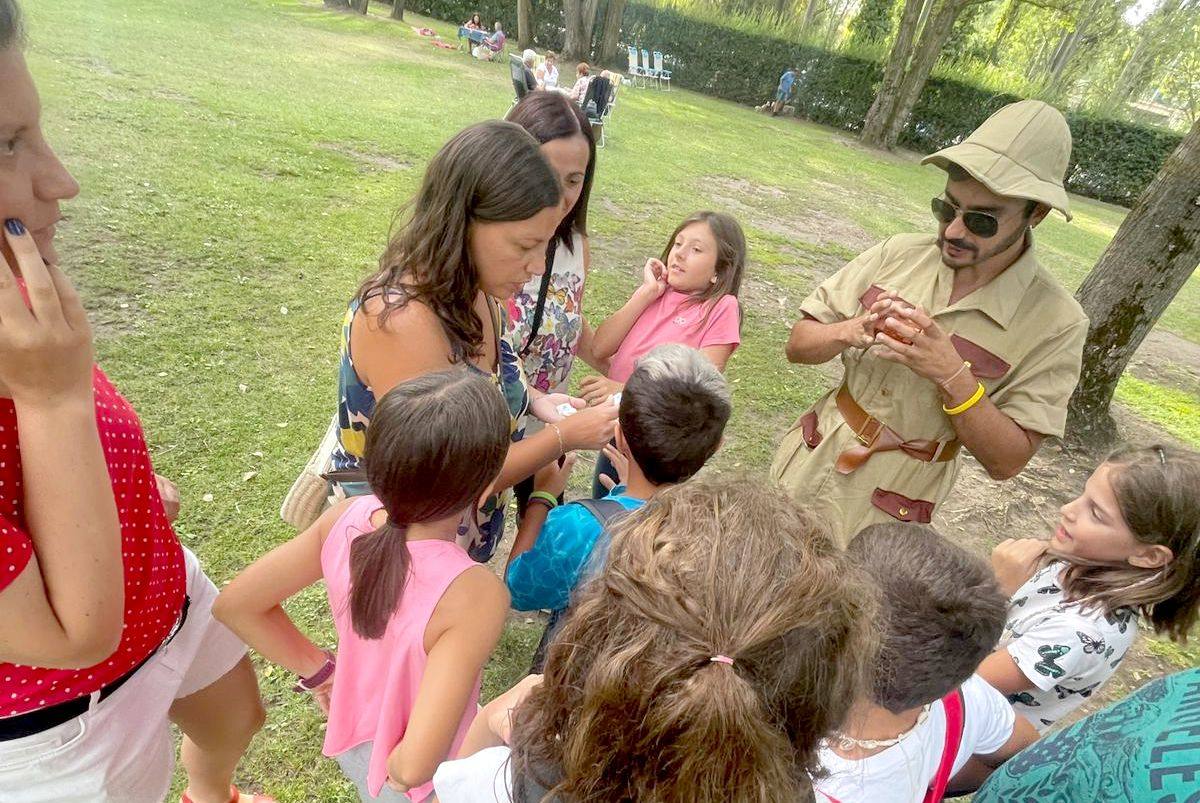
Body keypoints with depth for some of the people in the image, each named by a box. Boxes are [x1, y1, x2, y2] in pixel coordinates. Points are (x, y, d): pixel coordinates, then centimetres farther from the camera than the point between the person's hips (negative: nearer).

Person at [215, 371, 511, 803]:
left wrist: (319, 669, -2)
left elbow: (235, 605, -10)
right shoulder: (475, 594, -40)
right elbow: (415, 766, -37)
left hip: (355, 740, 5)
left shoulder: (345, 518, -23)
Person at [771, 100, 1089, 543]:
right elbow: (798, 344, -2)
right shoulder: (899, 253, -6)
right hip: (803, 465, 3)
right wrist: (849, 332, -23)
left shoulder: (1055, 323, -14)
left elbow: (1007, 461, -13)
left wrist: (953, 377, -28)